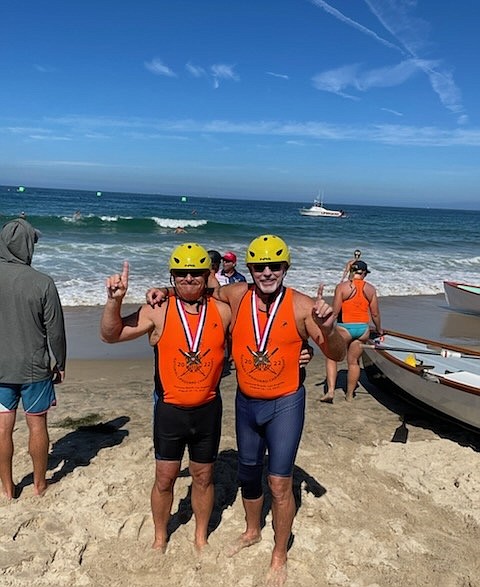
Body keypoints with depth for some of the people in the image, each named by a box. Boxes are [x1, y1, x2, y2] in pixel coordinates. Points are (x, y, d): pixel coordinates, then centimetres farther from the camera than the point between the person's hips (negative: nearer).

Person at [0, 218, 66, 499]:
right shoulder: (42, 283, -16)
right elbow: (56, 331, -10)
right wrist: (60, 365, 5)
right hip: (34, 369, -2)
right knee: (37, 425, 13)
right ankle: (40, 484, 28)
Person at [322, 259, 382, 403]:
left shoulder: (342, 286, -8)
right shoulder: (370, 289, 2)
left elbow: (335, 311, -11)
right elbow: (375, 314, 7)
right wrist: (379, 329, 23)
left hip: (344, 327, -4)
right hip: (363, 328, 4)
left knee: (331, 358, 7)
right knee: (354, 361, 14)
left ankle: (330, 391, -5)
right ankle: (349, 394, 22)